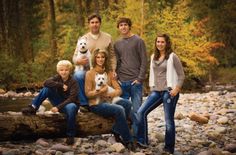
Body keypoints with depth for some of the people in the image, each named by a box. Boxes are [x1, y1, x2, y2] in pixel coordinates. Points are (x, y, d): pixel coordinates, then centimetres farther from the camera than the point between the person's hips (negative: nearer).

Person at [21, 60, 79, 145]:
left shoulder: (73, 82, -14)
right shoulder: (57, 77, -2)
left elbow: (71, 98, -24)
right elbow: (46, 83, -21)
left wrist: (58, 107, -34)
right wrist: (61, 85, -28)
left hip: (69, 104, -4)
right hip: (59, 103, 4)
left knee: (71, 107, -42)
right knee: (46, 89, -14)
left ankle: (70, 135, -29)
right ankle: (33, 108, -16)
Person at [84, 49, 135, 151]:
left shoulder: (109, 73, 13)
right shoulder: (90, 73, -1)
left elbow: (119, 90, 6)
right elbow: (87, 93, -5)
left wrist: (109, 94, -14)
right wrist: (99, 91, -22)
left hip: (109, 102, 5)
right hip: (96, 104, -5)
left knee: (127, 103, -24)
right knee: (119, 109, -30)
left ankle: (116, 131, -15)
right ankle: (128, 140, -21)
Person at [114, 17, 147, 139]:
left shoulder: (138, 41, 1)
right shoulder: (117, 44, 14)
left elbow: (144, 61, -3)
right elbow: (116, 63, 16)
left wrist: (140, 78, -10)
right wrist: (117, 78, 2)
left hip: (135, 81, -4)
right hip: (122, 82, 4)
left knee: (136, 110, -2)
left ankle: (136, 135, 5)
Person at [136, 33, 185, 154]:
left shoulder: (172, 57, -5)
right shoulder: (153, 57, 13)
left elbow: (181, 75, -5)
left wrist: (176, 89, -15)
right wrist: (151, 87, 11)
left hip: (169, 92, -6)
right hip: (156, 91, 6)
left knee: (169, 120, -2)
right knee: (141, 112, -5)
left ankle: (169, 148, 8)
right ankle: (142, 140, 4)